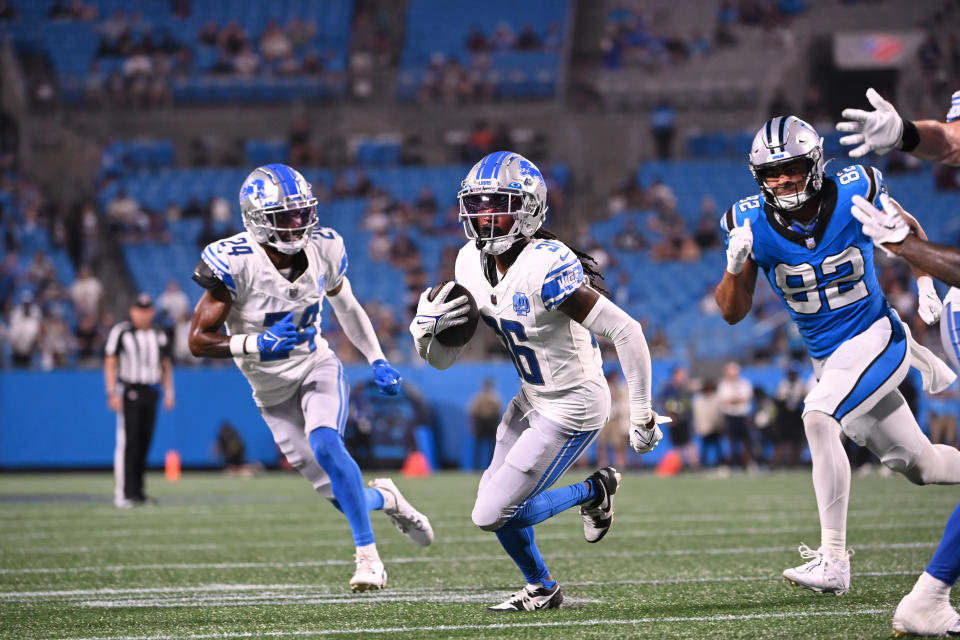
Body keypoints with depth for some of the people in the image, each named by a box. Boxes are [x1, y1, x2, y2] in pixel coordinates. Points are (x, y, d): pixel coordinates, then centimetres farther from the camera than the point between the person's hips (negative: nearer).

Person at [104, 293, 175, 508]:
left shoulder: (159, 335, 13)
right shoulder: (120, 332, -3)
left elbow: (166, 365, 20)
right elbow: (110, 364, -5)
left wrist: (169, 392, 10)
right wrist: (112, 394, -12)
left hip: (150, 393, 5)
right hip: (128, 392, -5)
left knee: (144, 442, 5)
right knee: (127, 443, -11)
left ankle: (138, 492, 11)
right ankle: (122, 494, -12)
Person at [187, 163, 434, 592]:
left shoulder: (322, 249, -10)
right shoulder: (235, 263, -24)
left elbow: (345, 305, 12)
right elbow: (199, 340, -22)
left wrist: (377, 361, 7)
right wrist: (257, 344, -37)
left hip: (318, 368, 1)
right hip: (272, 391, -1)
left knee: (325, 445, -30)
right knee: (340, 494, -3)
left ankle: (368, 556, -21)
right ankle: (384, 499, 33)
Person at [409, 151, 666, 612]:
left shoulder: (545, 268, -29)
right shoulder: (472, 264, -3)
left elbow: (626, 332, -29)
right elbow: (445, 358, 4)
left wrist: (642, 414, -23)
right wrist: (426, 329, -19)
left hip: (572, 409, -8)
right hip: (533, 400, 8)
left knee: (492, 515, -8)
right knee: (495, 502, 14)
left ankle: (594, 492, 13)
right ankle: (542, 589, 36)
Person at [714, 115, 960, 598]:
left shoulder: (854, 194, -13)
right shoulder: (751, 224, -9)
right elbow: (732, 313, -7)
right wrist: (736, 266, -25)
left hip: (876, 337, -4)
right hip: (828, 358, 4)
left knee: (818, 418, -29)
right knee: (920, 465, 11)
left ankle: (833, 560, -29)